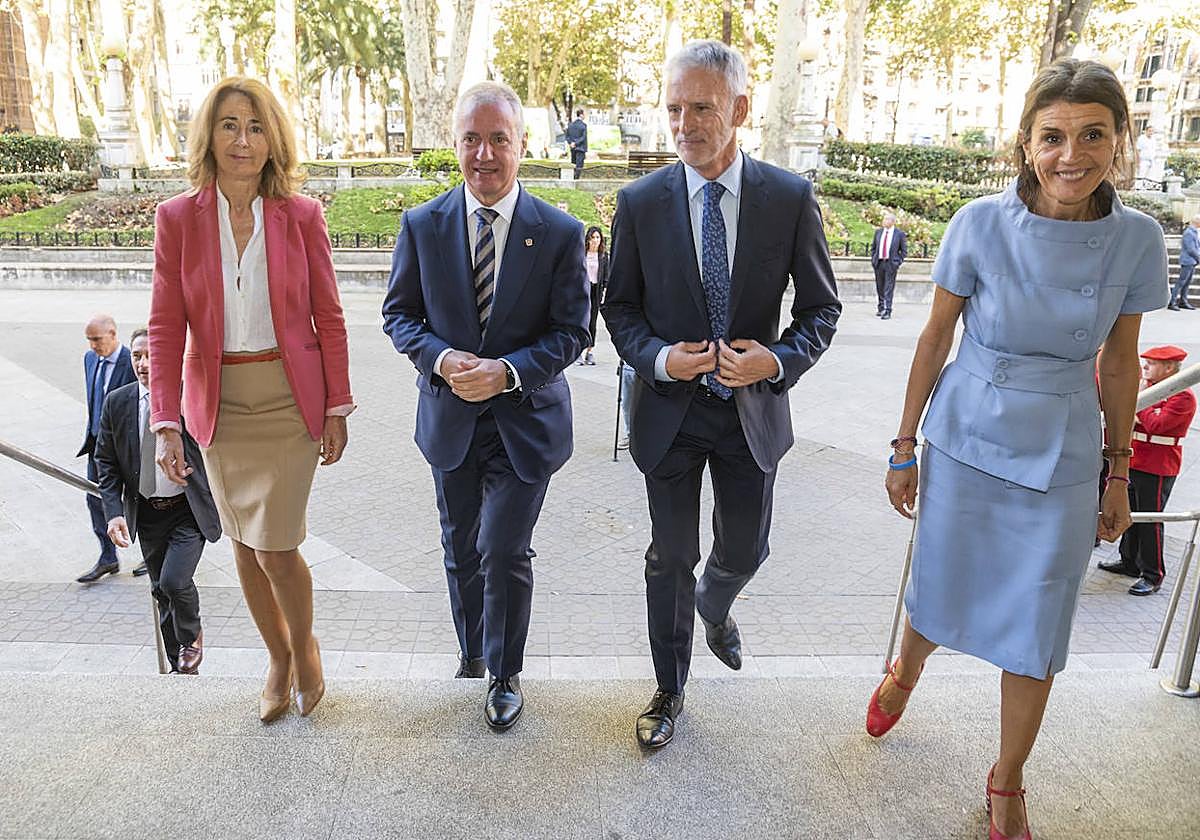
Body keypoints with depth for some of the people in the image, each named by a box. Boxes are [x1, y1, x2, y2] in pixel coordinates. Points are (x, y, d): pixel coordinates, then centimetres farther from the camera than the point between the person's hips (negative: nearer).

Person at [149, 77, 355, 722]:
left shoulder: (301, 215, -5)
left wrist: (337, 408, -2)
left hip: (288, 398, -2)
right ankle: (278, 658, 34)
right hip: (218, 400, 2)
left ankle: (305, 647, 27)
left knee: (275, 547, -4)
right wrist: (166, 422, -9)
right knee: (243, 543, 12)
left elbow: (329, 318, -1)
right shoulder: (177, 217, -3)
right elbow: (165, 326, -3)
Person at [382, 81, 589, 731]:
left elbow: (571, 331, -7)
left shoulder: (560, 233, -8)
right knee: (459, 549, 18)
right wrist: (441, 358, -17)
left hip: (525, 420, -3)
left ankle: (505, 673, 25)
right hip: (450, 417, 3)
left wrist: (508, 372, -22)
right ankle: (471, 648, 46)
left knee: (504, 553, -2)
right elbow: (399, 313, 3)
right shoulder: (422, 225, -3)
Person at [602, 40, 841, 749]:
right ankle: (670, 691, 32)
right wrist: (659, 358, -17)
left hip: (752, 410, 1)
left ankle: (714, 607, 54)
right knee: (671, 559, 10)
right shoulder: (641, 202, -5)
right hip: (670, 407, 0)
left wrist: (779, 359, -18)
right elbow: (621, 308, 2)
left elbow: (822, 307, 1)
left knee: (745, 551, 15)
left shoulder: (791, 197, -6)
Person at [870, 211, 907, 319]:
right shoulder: (878, 231, 9)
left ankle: (887, 311, -7)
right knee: (879, 287, 11)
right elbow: (873, 247, 16)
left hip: (891, 264, -4)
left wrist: (899, 263, -6)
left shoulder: (899, 234, -2)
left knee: (889, 288, -7)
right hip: (878, 262, 4)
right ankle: (880, 308, 25)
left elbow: (904, 251, 2)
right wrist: (873, 259, 6)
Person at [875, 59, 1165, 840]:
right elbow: (936, 337, -4)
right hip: (965, 441, -1)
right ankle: (904, 676, 52)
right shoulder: (981, 224, -13)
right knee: (938, 589, 16)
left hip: (1060, 460, 1)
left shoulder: (1138, 240, -8)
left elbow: (1119, 362, 3)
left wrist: (1119, 474, 8)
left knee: (1036, 633, 9)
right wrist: (905, 447, 0)